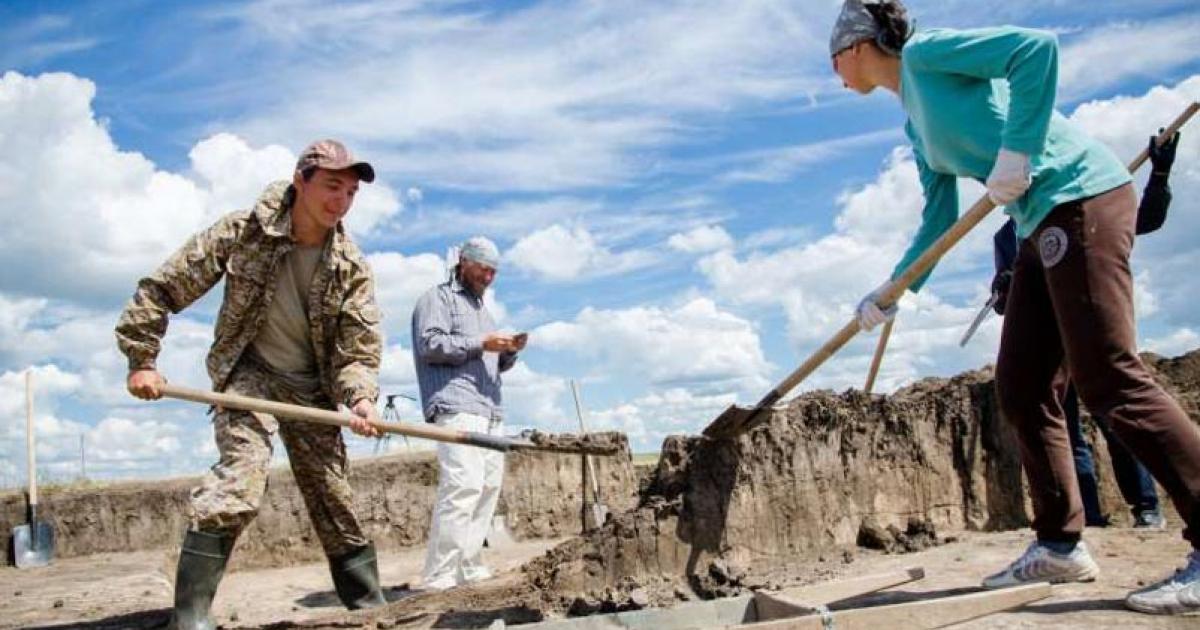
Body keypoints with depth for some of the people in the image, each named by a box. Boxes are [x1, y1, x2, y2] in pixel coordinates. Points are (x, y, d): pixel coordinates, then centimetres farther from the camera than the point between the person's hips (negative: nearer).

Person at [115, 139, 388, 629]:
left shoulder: (352, 267, -10)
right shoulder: (242, 232, -16)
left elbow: (360, 349, -8)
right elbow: (162, 289, -7)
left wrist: (361, 398, -27)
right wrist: (141, 359, -8)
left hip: (313, 388, 3)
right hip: (248, 373, -3)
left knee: (336, 503, 7)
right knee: (239, 482, -26)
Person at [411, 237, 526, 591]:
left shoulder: (482, 308, 32)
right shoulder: (438, 298, 6)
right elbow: (430, 344, -10)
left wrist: (509, 352, 8)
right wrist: (480, 344, -13)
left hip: (489, 410, 9)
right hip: (456, 407, -9)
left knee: (489, 486, 3)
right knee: (463, 485, -19)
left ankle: (469, 568, 9)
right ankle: (439, 578, -18)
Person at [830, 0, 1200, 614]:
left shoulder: (924, 53, -2)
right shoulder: (915, 121, 22)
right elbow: (940, 219, 23)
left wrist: (1016, 152, -20)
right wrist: (891, 292, 20)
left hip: (1080, 199, -9)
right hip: (1043, 226, 9)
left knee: (1109, 379, -14)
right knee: (1019, 387, 6)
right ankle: (1060, 545, 12)